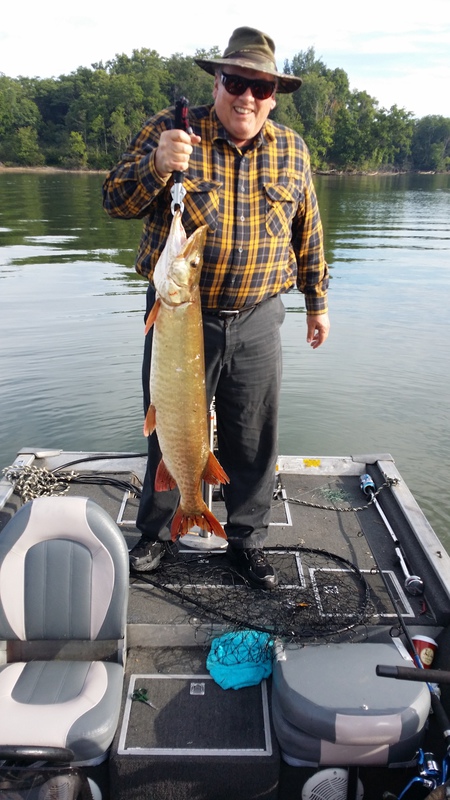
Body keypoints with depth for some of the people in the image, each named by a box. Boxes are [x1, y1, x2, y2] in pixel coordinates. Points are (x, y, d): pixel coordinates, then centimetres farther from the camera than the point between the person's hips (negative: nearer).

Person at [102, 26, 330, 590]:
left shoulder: (292, 151, 7)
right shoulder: (170, 129, -2)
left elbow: (308, 235, 15)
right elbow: (116, 202, -9)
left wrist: (317, 303, 18)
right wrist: (156, 165, -27)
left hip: (256, 324, 2)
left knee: (253, 439, 10)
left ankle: (246, 539, 31)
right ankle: (156, 533, 33)